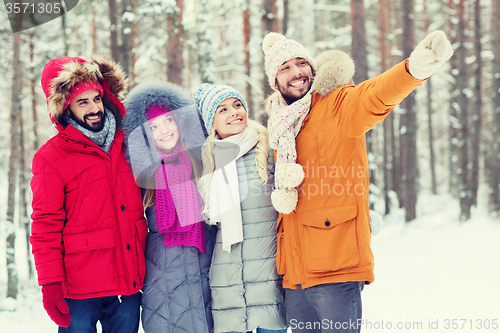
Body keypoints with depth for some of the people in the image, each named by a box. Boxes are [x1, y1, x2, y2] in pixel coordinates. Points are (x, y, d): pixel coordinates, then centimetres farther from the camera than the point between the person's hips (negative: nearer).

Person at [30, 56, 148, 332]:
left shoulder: (126, 144, 10)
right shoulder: (52, 157, -4)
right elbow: (46, 225, -6)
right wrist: (50, 284, -13)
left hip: (129, 285, 4)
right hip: (80, 290, -4)